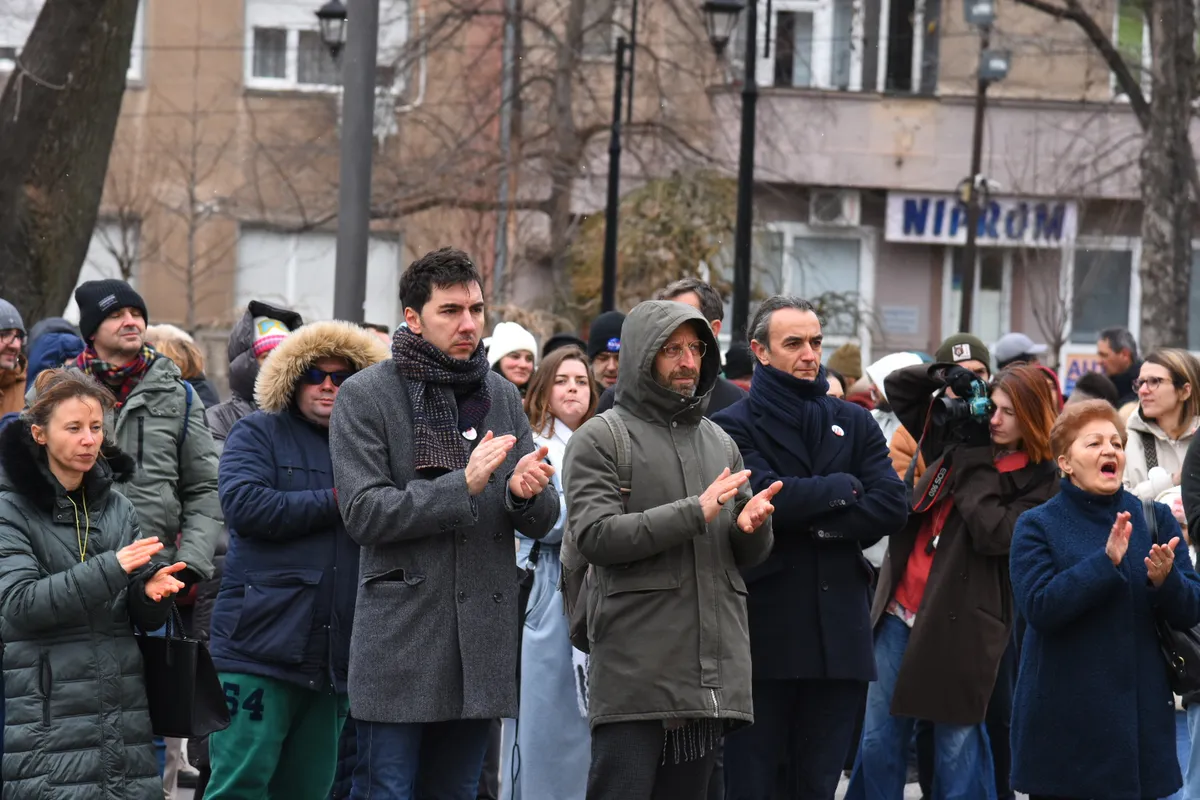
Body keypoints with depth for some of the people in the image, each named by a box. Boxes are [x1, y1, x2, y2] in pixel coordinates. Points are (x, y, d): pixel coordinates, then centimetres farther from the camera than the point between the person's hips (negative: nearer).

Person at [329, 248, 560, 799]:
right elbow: (363, 513, -12)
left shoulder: (502, 397, 13)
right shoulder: (365, 397, -3)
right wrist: (464, 485, -20)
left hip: (481, 644, 5)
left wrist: (527, 493, -12)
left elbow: (542, 521, 12)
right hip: (399, 643, -5)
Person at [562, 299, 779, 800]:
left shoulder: (719, 443, 19)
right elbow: (593, 535, -13)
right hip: (634, 673, -6)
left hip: (712, 676, 6)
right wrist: (695, 513, -19)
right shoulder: (600, 439, 1)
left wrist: (752, 526, -6)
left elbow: (751, 556, 19)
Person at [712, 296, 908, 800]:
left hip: (838, 633, 4)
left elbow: (892, 506, 0)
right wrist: (841, 487, -5)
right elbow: (764, 496, -18)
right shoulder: (734, 427, 0)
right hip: (764, 631, -4)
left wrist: (812, 521, -10)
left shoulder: (854, 424, 14)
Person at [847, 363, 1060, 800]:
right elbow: (899, 387, 19)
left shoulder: (1038, 481, -5)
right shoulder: (960, 440, 11)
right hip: (902, 611, 6)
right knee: (879, 739, 8)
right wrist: (945, 375, 0)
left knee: (957, 746, 0)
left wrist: (971, 461, -13)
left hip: (960, 624, -6)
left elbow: (993, 532, -19)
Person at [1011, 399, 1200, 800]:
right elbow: (1038, 607, -16)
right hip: (1063, 719, -3)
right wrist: (1105, 562, -25)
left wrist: (1165, 580, -19)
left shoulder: (1155, 519, 8)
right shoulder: (1039, 526, -1)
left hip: (1141, 714, 3)